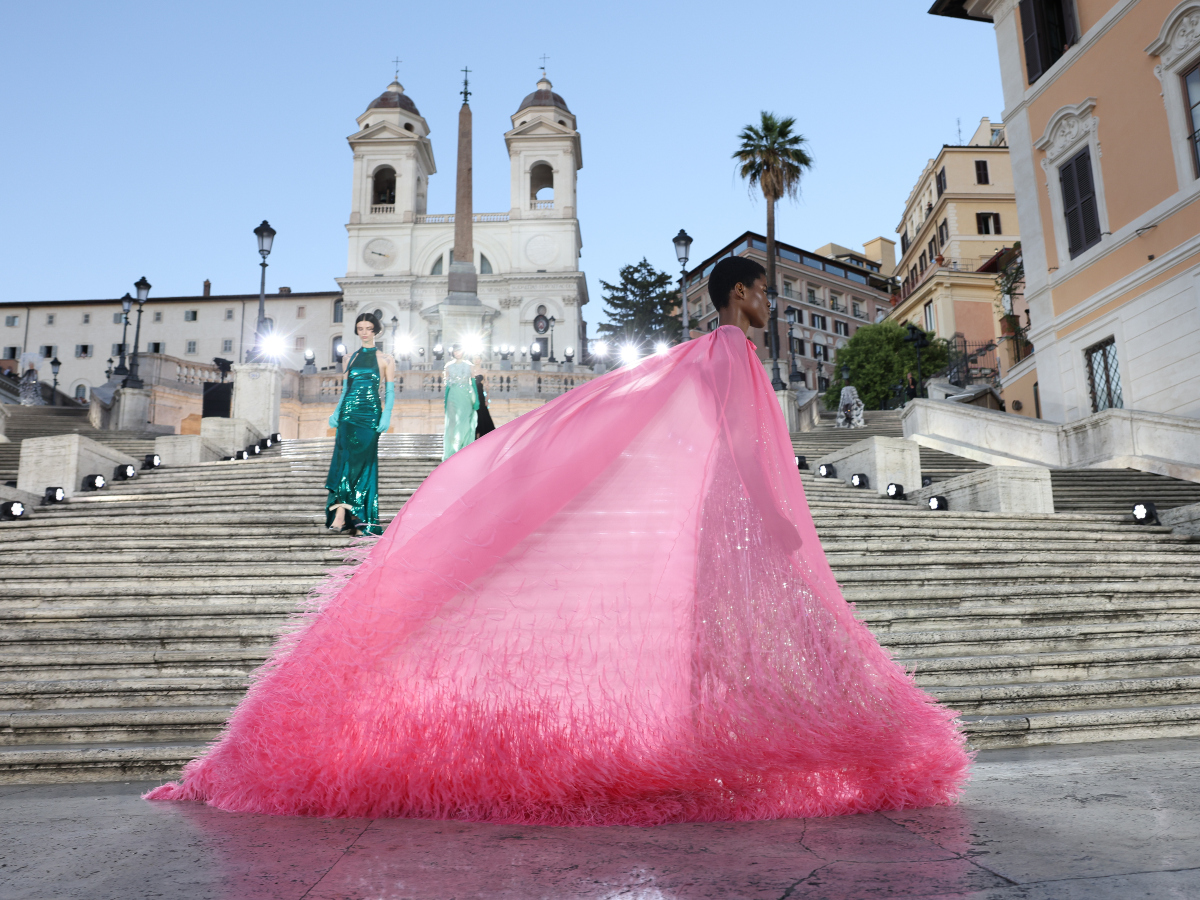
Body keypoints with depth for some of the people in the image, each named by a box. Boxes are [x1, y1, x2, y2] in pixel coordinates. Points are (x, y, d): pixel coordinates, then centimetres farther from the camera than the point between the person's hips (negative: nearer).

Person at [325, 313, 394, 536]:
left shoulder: (385, 359, 6)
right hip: (348, 413, 3)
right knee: (345, 458, -11)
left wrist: (386, 415, -11)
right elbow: (344, 389, 18)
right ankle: (340, 514, -18)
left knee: (364, 462, -6)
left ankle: (361, 521, -1)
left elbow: (390, 391, 2)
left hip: (371, 414, -3)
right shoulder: (351, 358, 16)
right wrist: (336, 413, 6)